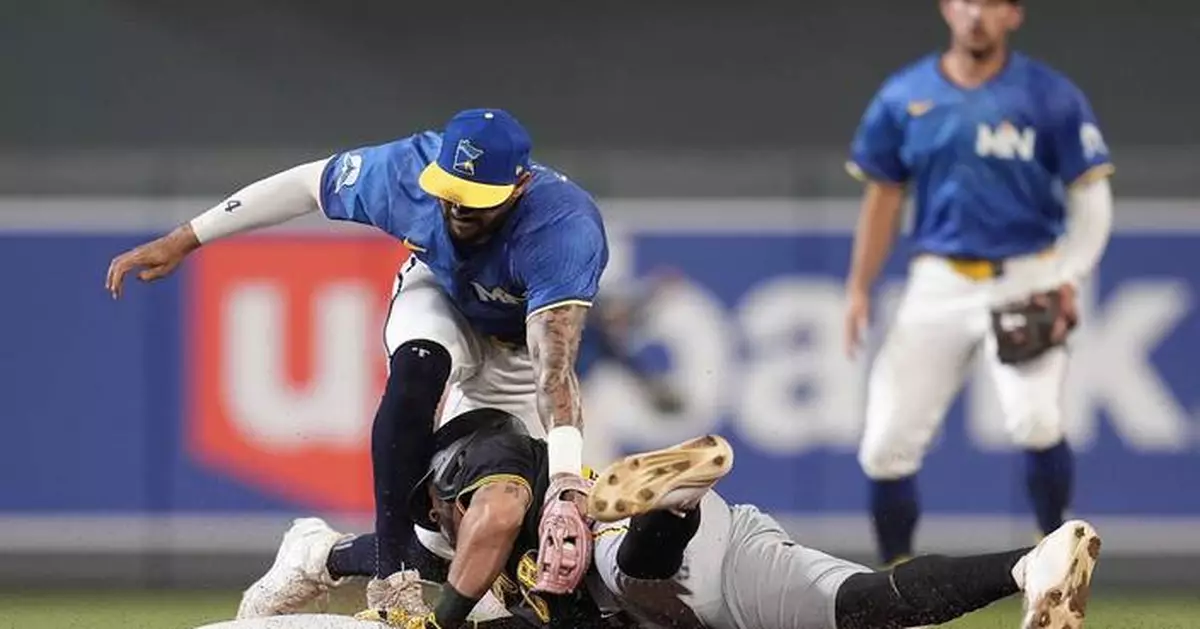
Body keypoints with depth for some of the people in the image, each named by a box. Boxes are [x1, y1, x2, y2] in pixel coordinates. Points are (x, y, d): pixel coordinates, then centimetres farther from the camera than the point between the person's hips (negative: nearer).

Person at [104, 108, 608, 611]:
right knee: (416, 371, -34)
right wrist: (183, 241, -9)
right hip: (437, 293, 1)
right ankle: (391, 577, -29)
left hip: (517, 343, 0)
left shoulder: (565, 230, -43)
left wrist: (566, 491, -66)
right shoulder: (403, 172, -33)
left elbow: (554, 369, -52)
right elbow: (307, 184, -14)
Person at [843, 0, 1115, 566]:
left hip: (1025, 285, -3)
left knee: (1035, 421, -25)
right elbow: (883, 197, 13)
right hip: (938, 285, 3)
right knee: (887, 443, -1)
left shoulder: (1052, 98, -3)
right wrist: (859, 290, 7)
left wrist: (1068, 281, -12)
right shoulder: (903, 98, 5)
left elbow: (1092, 200, 0)